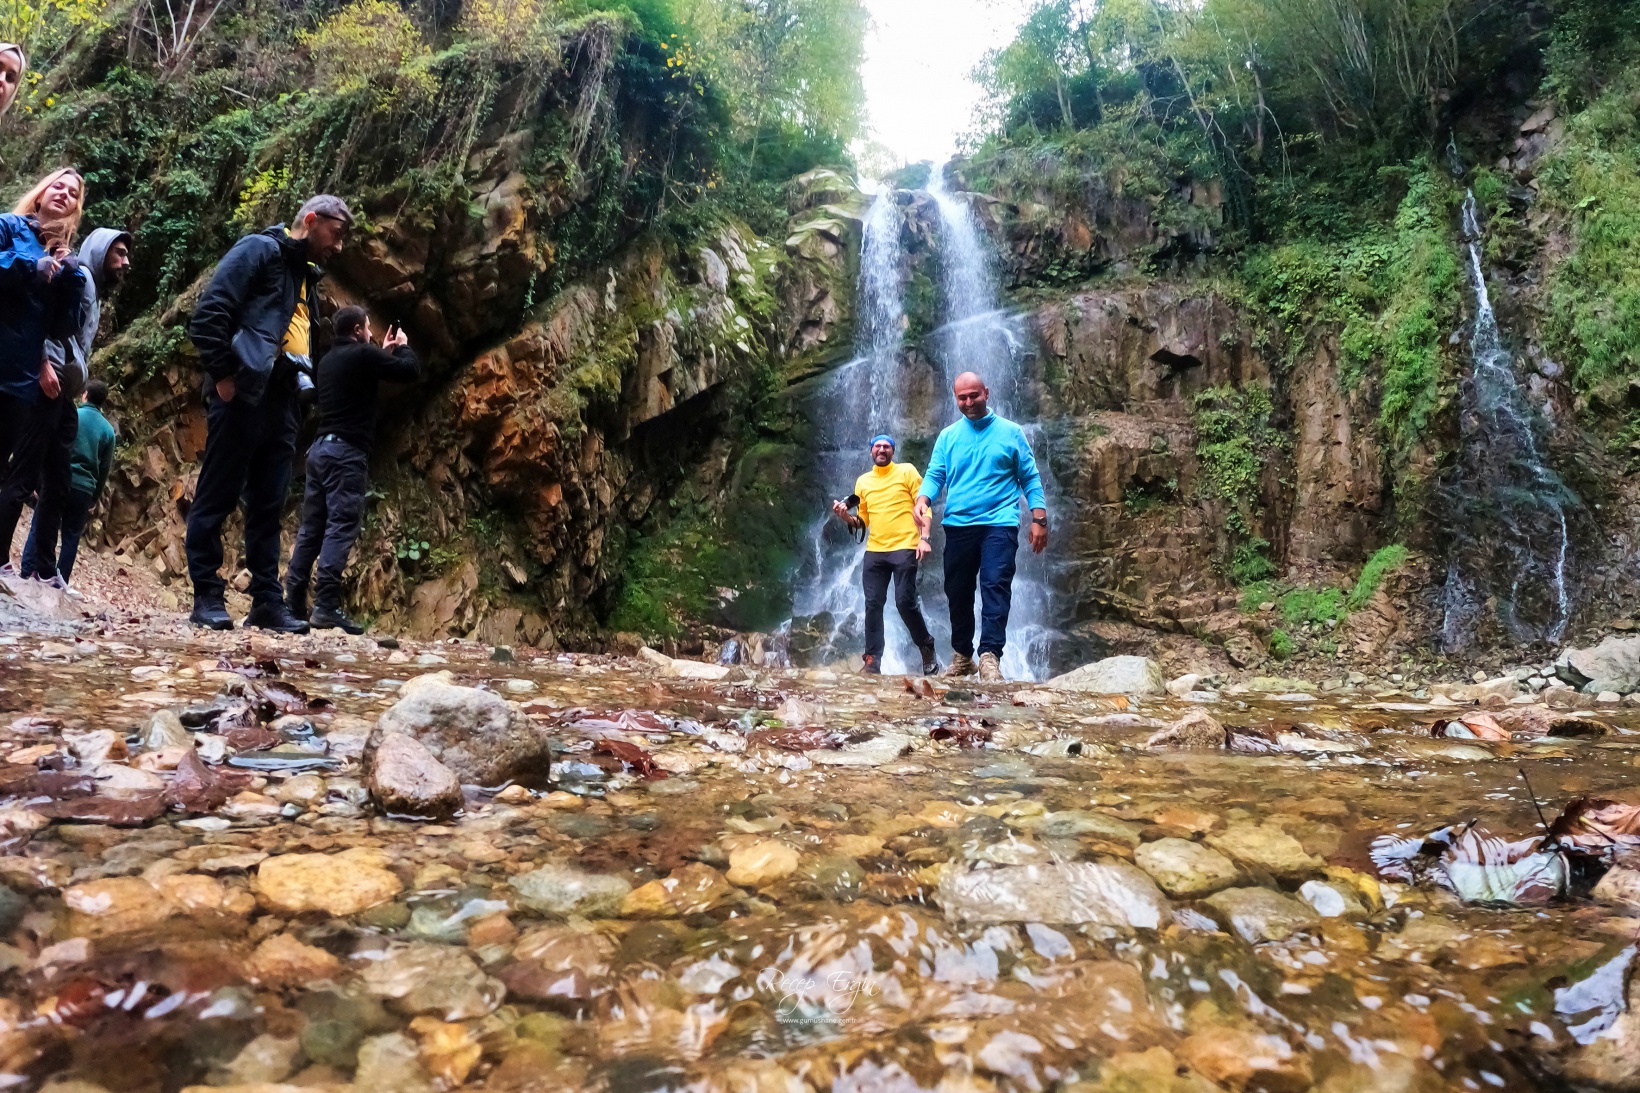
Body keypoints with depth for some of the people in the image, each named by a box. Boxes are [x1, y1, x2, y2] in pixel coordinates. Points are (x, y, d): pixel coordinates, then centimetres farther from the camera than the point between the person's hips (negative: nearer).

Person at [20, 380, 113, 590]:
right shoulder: (108, 430, 8)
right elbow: (105, 469, 10)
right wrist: (95, 498, 16)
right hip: (84, 488, 2)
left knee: (41, 528, 5)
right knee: (72, 535, 6)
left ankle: (28, 571, 1)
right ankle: (61, 580, 4)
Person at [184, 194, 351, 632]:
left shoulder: (306, 274, 23)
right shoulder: (260, 250, -2)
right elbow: (208, 313, -11)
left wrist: (301, 390, 13)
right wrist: (223, 375, -14)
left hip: (280, 403, 8)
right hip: (242, 395, -8)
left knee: (268, 505, 8)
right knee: (217, 497, -1)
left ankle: (267, 600, 11)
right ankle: (207, 597, 5)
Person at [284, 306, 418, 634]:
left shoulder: (328, 360, 19)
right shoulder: (363, 354, -5)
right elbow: (411, 371, -6)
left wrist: (384, 352, 33)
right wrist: (402, 347, 14)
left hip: (321, 448, 9)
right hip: (347, 452, -8)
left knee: (311, 528, 9)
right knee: (341, 528, -12)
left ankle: (294, 602, 9)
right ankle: (326, 607, -18)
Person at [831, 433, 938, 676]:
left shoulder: (907, 471, 4)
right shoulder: (862, 481, 16)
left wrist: (924, 538, -13)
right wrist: (846, 516, 0)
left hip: (904, 548, -4)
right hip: (874, 551, 4)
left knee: (905, 602, -10)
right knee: (873, 605, -1)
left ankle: (926, 647, 12)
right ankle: (872, 661, 2)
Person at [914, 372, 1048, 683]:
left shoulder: (1010, 432, 6)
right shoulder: (947, 436, 11)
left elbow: (1029, 478, 6)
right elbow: (935, 475, 5)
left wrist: (1039, 519, -3)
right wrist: (923, 499, -17)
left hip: (999, 524, -3)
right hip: (958, 525, 3)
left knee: (995, 586, -16)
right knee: (957, 592, 8)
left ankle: (990, 655, -21)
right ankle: (962, 655, 21)